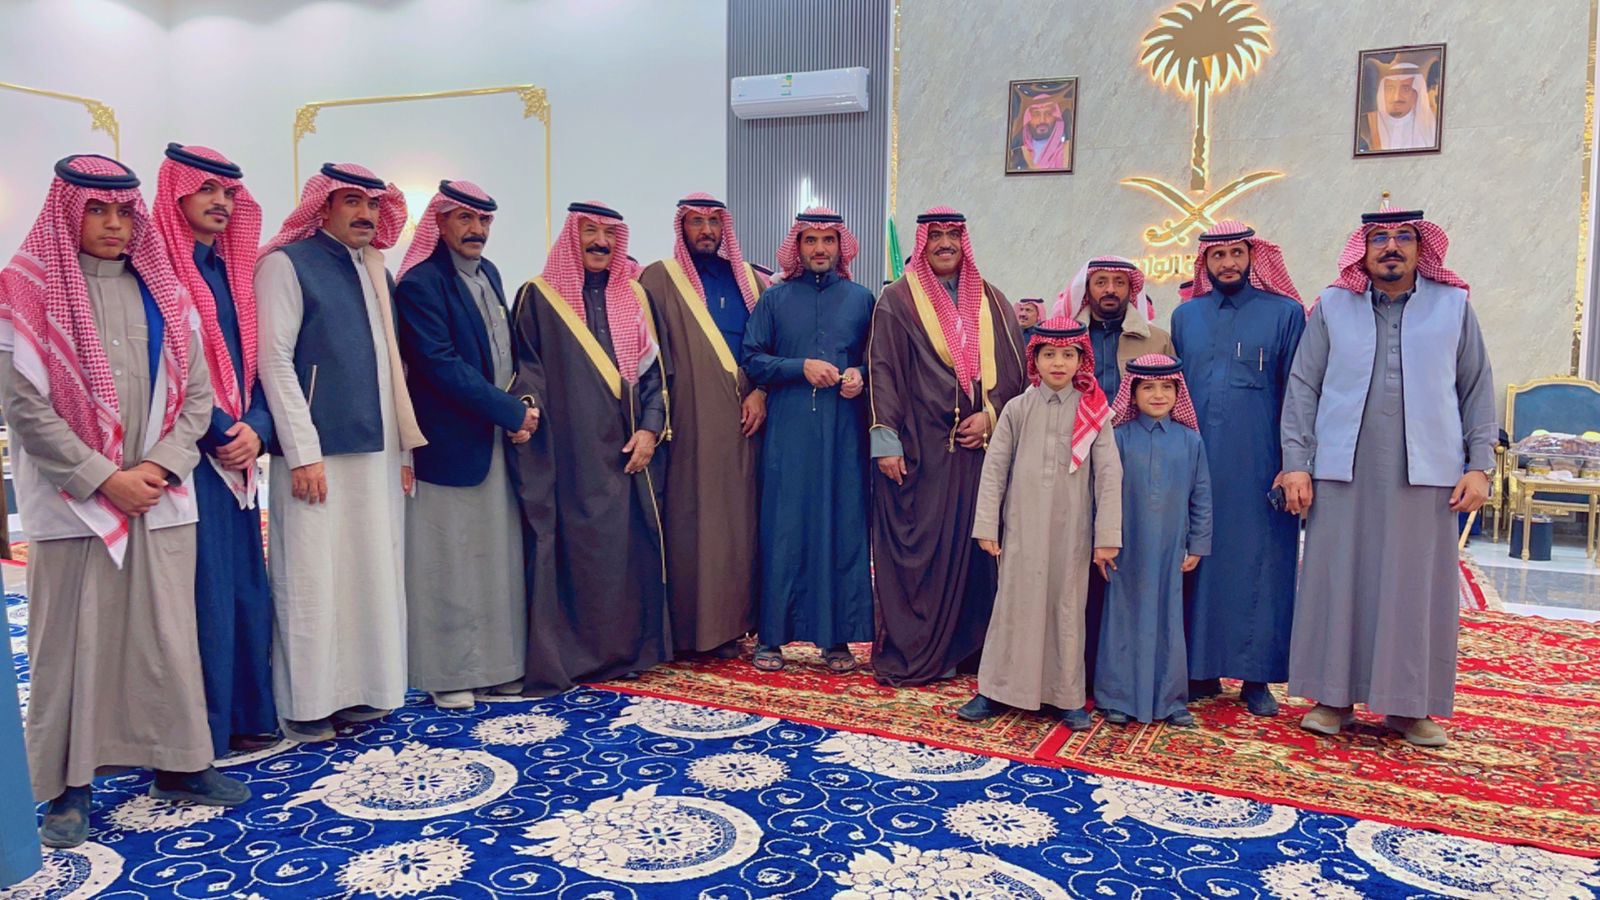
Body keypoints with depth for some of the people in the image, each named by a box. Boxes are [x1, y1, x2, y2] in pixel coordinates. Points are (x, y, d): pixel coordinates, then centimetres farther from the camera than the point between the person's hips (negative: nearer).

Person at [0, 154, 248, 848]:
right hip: (73, 500, -3)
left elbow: (195, 394, 7)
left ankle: (177, 763, 20)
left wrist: (159, 466, -7)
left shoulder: (163, 292, 9)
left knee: (168, 634, 8)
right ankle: (68, 785, 15)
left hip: (160, 498, 3)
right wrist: (104, 478, -12)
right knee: (72, 641, 3)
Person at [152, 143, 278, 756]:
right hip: (186, 456, -6)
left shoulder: (234, 270, 15)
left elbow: (254, 362, 12)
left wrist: (255, 429, -4)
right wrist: (216, 436, -13)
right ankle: (201, 731, 7)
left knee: (246, 585, 9)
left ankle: (245, 714, 20)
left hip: (238, 452, 7)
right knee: (202, 590, -4)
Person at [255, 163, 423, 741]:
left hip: (379, 453, 7)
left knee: (374, 575, 9)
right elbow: (274, 361, -10)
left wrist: (405, 448, 13)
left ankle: (360, 689, 20)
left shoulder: (377, 272, 17)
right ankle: (307, 703, 9)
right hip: (318, 454, -6)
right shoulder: (287, 264, -3)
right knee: (312, 578, -2)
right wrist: (303, 453, -15)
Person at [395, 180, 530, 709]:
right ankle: (448, 674, 13)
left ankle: (497, 664, 22)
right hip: (451, 445, -7)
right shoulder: (420, 283, -11)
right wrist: (513, 412, -15)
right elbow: (441, 365, -18)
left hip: (499, 441, 8)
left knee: (500, 558, 12)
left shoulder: (488, 273, 13)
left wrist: (517, 415, -1)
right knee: (450, 562, 1)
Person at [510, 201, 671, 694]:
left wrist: (650, 429, -2)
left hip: (629, 449, 3)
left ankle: (626, 648, 16)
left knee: (630, 546, 5)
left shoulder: (636, 297, 14)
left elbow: (657, 371, 10)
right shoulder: (538, 297, 5)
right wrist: (525, 413, -19)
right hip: (567, 449, -3)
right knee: (570, 547, -3)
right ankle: (563, 656, 7)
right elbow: (524, 370, 0)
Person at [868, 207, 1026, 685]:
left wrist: (990, 415, -5)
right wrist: (886, 441, -11)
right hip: (918, 447, -3)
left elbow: (1014, 368, 11)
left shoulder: (991, 300, 14)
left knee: (972, 546, 5)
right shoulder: (898, 299, 4)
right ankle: (908, 653, 6)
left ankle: (963, 647, 16)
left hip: (979, 444, 4)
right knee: (915, 547, -2)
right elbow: (883, 372, -3)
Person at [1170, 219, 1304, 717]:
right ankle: (1200, 670, 15)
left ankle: (1257, 677, 11)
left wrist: (1293, 463, -7)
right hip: (1196, 465, 3)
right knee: (1197, 562, 5)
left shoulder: (1284, 313, 2)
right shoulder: (1185, 316, 11)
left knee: (1259, 565, 1)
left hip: (1259, 466, -2)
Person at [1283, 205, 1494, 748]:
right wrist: (1296, 463, -3)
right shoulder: (1332, 306, 6)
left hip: (1426, 475, 1)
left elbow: (1477, 390, 8)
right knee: (1337, 582, 3)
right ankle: (1334, 697, 14)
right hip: (1343, 473, 0)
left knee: (1419, 588, 4)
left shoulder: (1453, 305, 8)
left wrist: (1478, 465, 0)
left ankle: (1411, 706, 16)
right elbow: (1302, 388, 4)